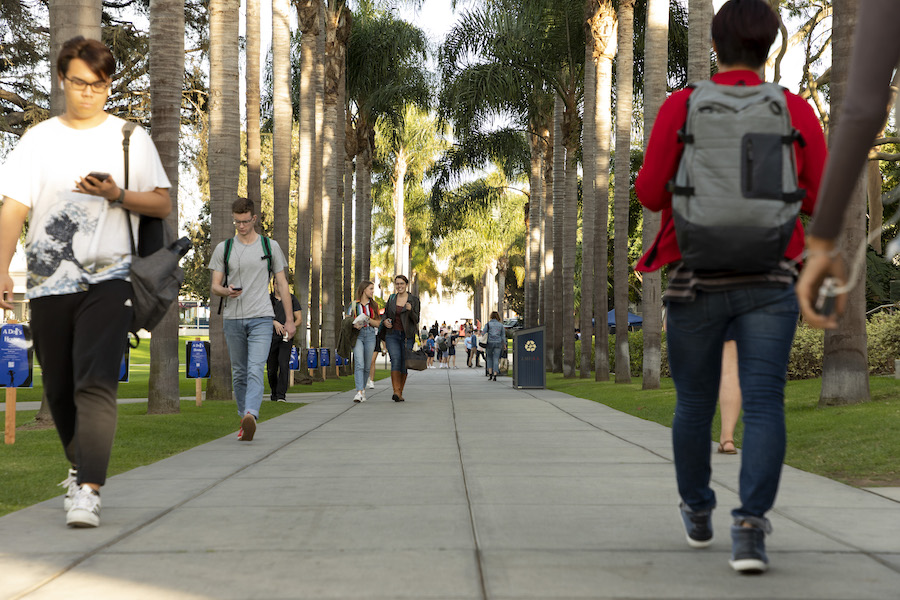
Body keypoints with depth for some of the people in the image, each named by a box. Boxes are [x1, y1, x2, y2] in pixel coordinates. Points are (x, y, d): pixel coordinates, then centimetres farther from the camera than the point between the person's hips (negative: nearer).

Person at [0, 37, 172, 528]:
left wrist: (116, 194, -12)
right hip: (48, 284, 3)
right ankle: (80, 468, 35)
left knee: (95, 384, -16)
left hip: (108, 279, -2)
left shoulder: (130, 137, 7)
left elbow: (162, 205, 6)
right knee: (60, 391, 11)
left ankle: (88, 491, -21)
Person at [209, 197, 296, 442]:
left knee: (255, 369, -18)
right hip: (233, 319, 2)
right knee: (239, 373, 8)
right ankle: (244, 420, 18)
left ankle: (251, 415, -33)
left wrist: (289, 319, 5)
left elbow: (282, 284, 10)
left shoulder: (270, 247, 8)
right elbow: (214, 285, 8)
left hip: (261, 318, -2)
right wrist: (226, 291, -17)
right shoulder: (224, 248, 9)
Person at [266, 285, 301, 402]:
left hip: (286, 337, -1)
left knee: (283, 365, -18)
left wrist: (291, 327, -15)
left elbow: (298, 319, 6)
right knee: (271, 369, 5)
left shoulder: (292, 299, 7)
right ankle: (274, 393, 28)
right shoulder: (268, 299, 7)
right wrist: (275, 323, -25)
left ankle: (281, 395, -19)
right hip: (271, 337, 1)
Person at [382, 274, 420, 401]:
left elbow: (416, 320, -3)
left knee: (404, 364, 1)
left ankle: (400, 392, 16)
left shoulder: (414, 300, 2)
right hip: (392, 335, 1)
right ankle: (396, 392, -25)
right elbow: (385, 314, 21)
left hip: (407, 336, -1)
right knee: (395, 360, -18)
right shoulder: (391, 299, 10)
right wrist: (385, 321, -1)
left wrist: (410, 310, -23)